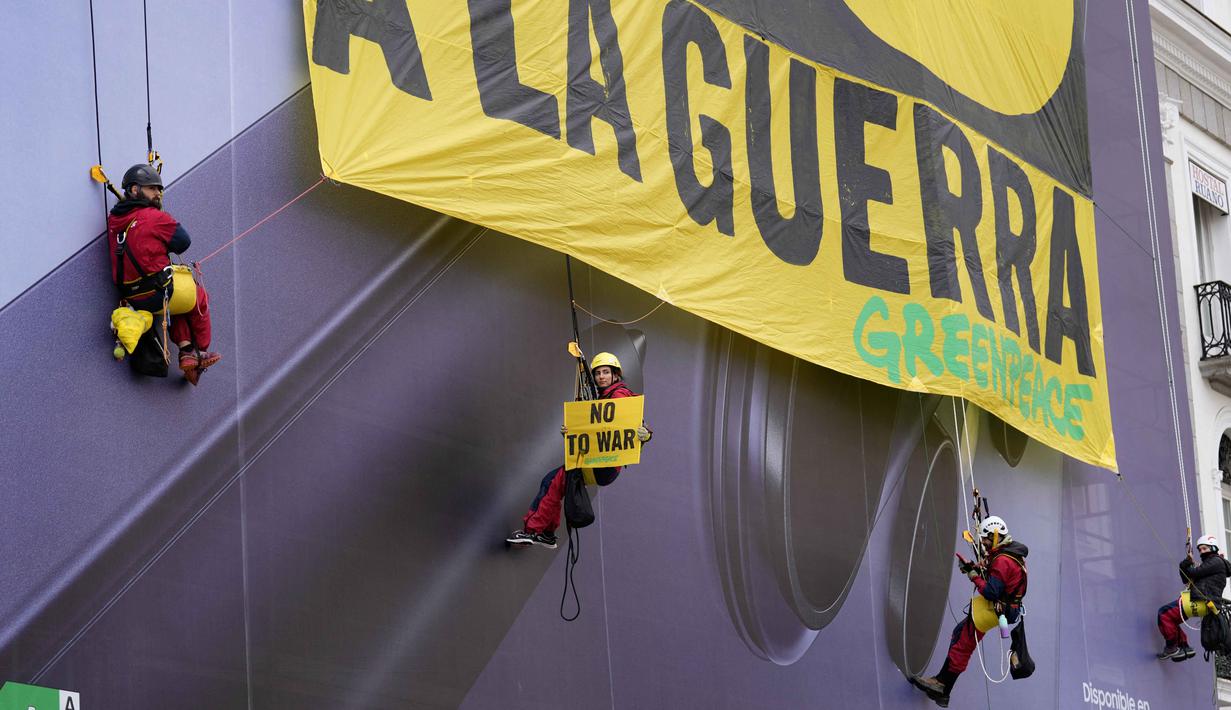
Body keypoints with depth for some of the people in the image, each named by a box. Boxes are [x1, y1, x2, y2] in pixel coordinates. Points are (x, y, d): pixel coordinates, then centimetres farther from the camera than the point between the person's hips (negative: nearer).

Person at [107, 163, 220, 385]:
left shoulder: (113, 220, 6)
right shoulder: (155, 217, -13)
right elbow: (183, 242, -5)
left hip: (131, 298, 7)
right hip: (158, 293, -6)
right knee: (199, 296, 23)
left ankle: (186, 351, 24)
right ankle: (201, 352, 34)